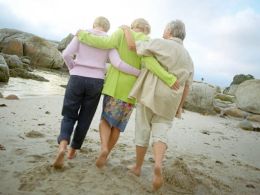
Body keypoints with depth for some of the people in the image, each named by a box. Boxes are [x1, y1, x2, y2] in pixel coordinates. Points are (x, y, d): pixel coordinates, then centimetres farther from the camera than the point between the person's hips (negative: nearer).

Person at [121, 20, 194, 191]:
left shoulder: (160, 44, -6)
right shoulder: (188, 58, 12)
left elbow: (133, 45, -7)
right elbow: (186, 86, 13)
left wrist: (127, 29, 10)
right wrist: (180, 106, 21)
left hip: (149, 95, -3)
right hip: (169, 102, 4)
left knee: (143, 131, 8)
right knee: (160, 132, 5)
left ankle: (138, 167, 21)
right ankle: (158, 164, -21)